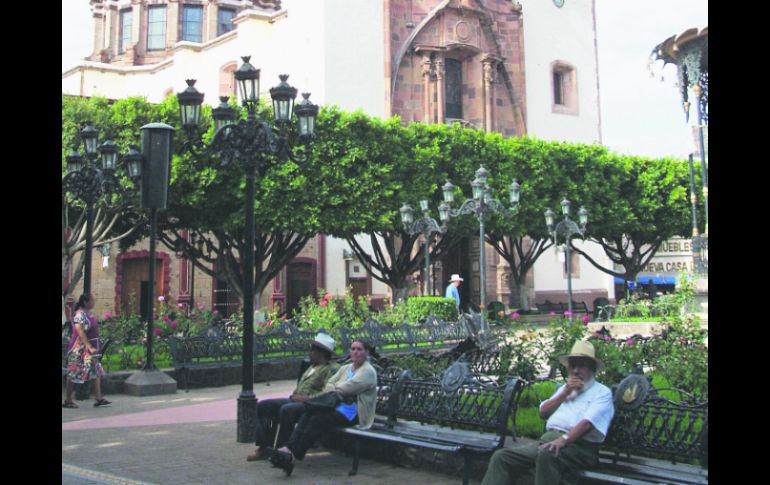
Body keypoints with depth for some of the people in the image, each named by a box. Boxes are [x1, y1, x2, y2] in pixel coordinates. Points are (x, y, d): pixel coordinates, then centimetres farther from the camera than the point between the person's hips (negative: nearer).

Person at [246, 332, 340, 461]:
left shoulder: (332, 368, -6)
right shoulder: (313, 366, 25)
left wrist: (306, 398, -20)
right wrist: (295, 395, 9)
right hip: (296, 400, 10)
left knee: (286, 410, -38)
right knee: (262, 406, -4)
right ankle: (264, 447, -7)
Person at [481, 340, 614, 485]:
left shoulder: (602, 392, 6)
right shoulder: (565, 388, 29)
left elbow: (588, 422, -13)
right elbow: (543, 412, 17)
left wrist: (563, 439, -28)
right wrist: (565, 392, 7)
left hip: (579, 447, -7)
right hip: (549, 440, 7)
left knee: (546, 454, -40)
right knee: (501, 456, -13)